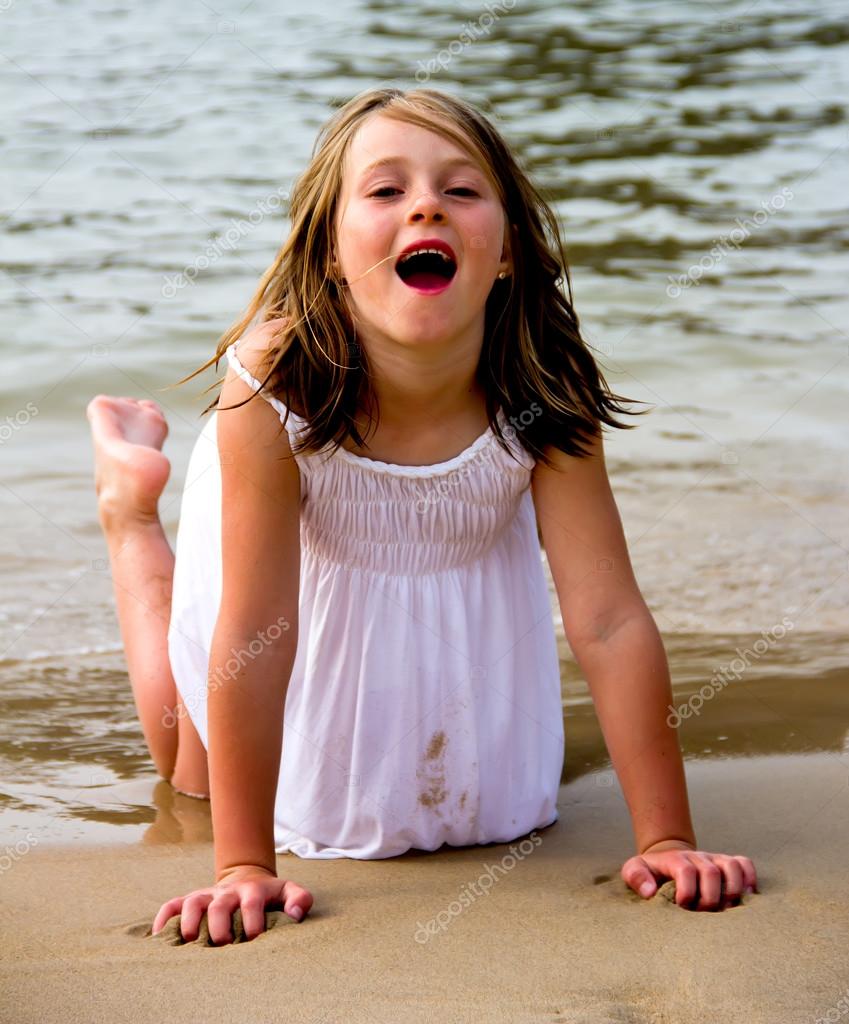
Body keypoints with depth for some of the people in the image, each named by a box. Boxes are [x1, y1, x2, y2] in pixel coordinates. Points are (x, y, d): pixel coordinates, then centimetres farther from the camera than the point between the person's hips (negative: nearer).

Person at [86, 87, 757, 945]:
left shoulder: (542, 394, -36)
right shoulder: (275, 382, -41)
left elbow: (609, 622, -32)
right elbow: (254, 638, -38)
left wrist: (666, 839, -31)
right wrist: (244, 866, -36)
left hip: (465, 593, 2)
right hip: (314, 585, -2)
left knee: (482, 791, 26)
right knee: (196, 773, 24)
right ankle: (129, 497, 38)